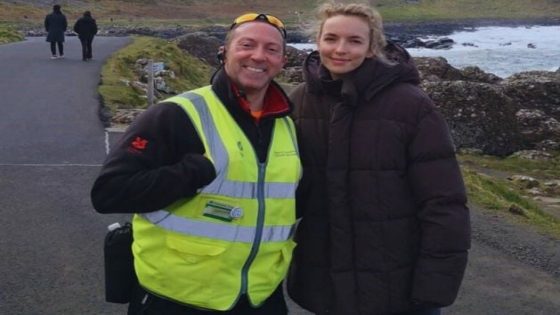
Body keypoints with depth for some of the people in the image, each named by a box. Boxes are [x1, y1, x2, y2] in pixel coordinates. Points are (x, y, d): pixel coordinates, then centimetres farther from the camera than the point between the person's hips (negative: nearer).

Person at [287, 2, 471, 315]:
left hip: (397, 290, -3)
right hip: (324, 286, 3)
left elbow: (444, 207, -12)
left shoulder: (410, 105, -12)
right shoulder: (299, 102, -1)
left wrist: (434, 288, -14)